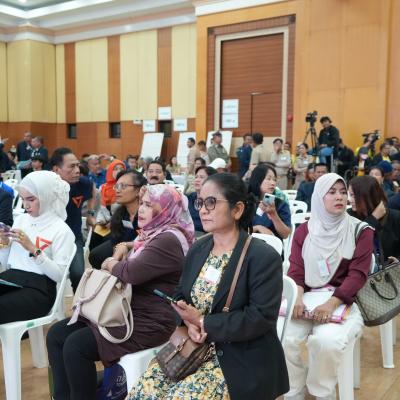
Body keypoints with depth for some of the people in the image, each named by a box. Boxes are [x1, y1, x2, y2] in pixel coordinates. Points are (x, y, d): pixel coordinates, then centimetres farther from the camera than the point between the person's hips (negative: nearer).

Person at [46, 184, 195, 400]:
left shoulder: (169, 240, -18)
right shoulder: (154, 233, 13)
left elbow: (130, 273, -26)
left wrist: (111, 264, -5)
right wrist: (123, 248, 6)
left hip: (150, 322, -10)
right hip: (127, 309, 10)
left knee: (76, 346, -23)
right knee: (57, 334, 1)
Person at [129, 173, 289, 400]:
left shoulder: (264, 257, -13)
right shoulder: (198, 249, 9)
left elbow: (261, 318, -20)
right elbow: (181, 296, 12)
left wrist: (203, 322, -17)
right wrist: (190, 323, -11)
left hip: (240, 361, -6)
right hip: (195, 348, 6)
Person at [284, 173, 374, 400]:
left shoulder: (361, 231, 1)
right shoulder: (304, 231, 9)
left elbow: (358, 275, -7)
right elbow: (296, 269, 2)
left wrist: (331, 304, -22)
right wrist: (297, 297, -19)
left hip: (344, 301, -2)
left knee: (326, 341, -31)